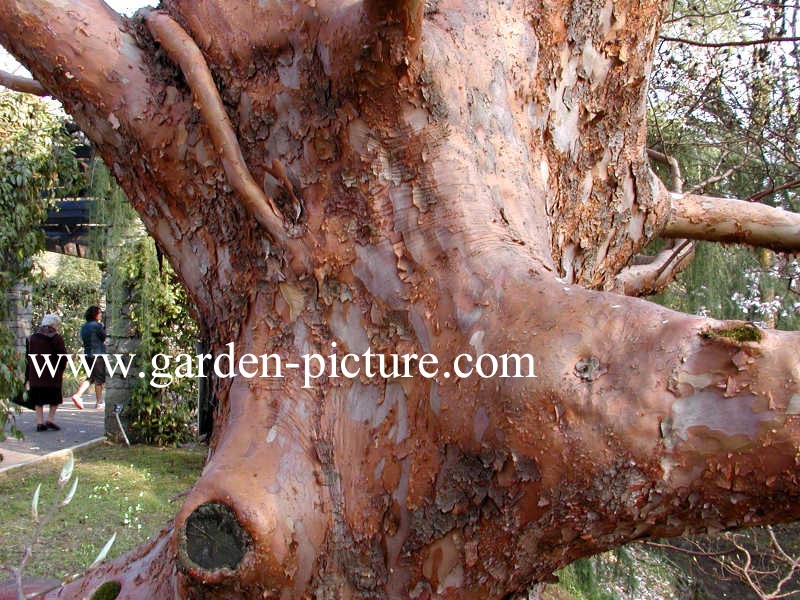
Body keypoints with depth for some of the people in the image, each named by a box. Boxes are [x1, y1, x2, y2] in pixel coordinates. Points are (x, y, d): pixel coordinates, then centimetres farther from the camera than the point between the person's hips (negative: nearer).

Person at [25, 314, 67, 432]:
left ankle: (40, 422, 7)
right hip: (53, 374, -4)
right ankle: (50, 419, 0)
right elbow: (63, 356, -8)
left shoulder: (32, 338, 7)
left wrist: (28, 375, 16)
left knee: (38, 400, 10)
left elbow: (27, 357, 10)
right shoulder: (57, 338, -7)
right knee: (55, 397, 10)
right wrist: (61, 368, 8)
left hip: (35, 374, 4)